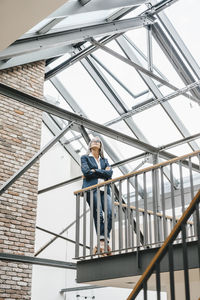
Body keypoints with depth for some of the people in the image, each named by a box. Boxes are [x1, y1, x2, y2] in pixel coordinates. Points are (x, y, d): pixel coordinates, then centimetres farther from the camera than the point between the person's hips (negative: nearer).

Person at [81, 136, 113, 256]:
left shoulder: (104, 160, 27)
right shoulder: (85, 158, 18)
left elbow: (110, 173, 8)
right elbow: (86, 171, -2)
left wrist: (95, 171, 1)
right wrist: (103, 172, 4)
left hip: (104, 189, 4)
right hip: (91, 188, -3)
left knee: (110, 213, -17)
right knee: (98, 215, -15)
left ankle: (104, 241, -16)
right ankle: (102, 242, -16)